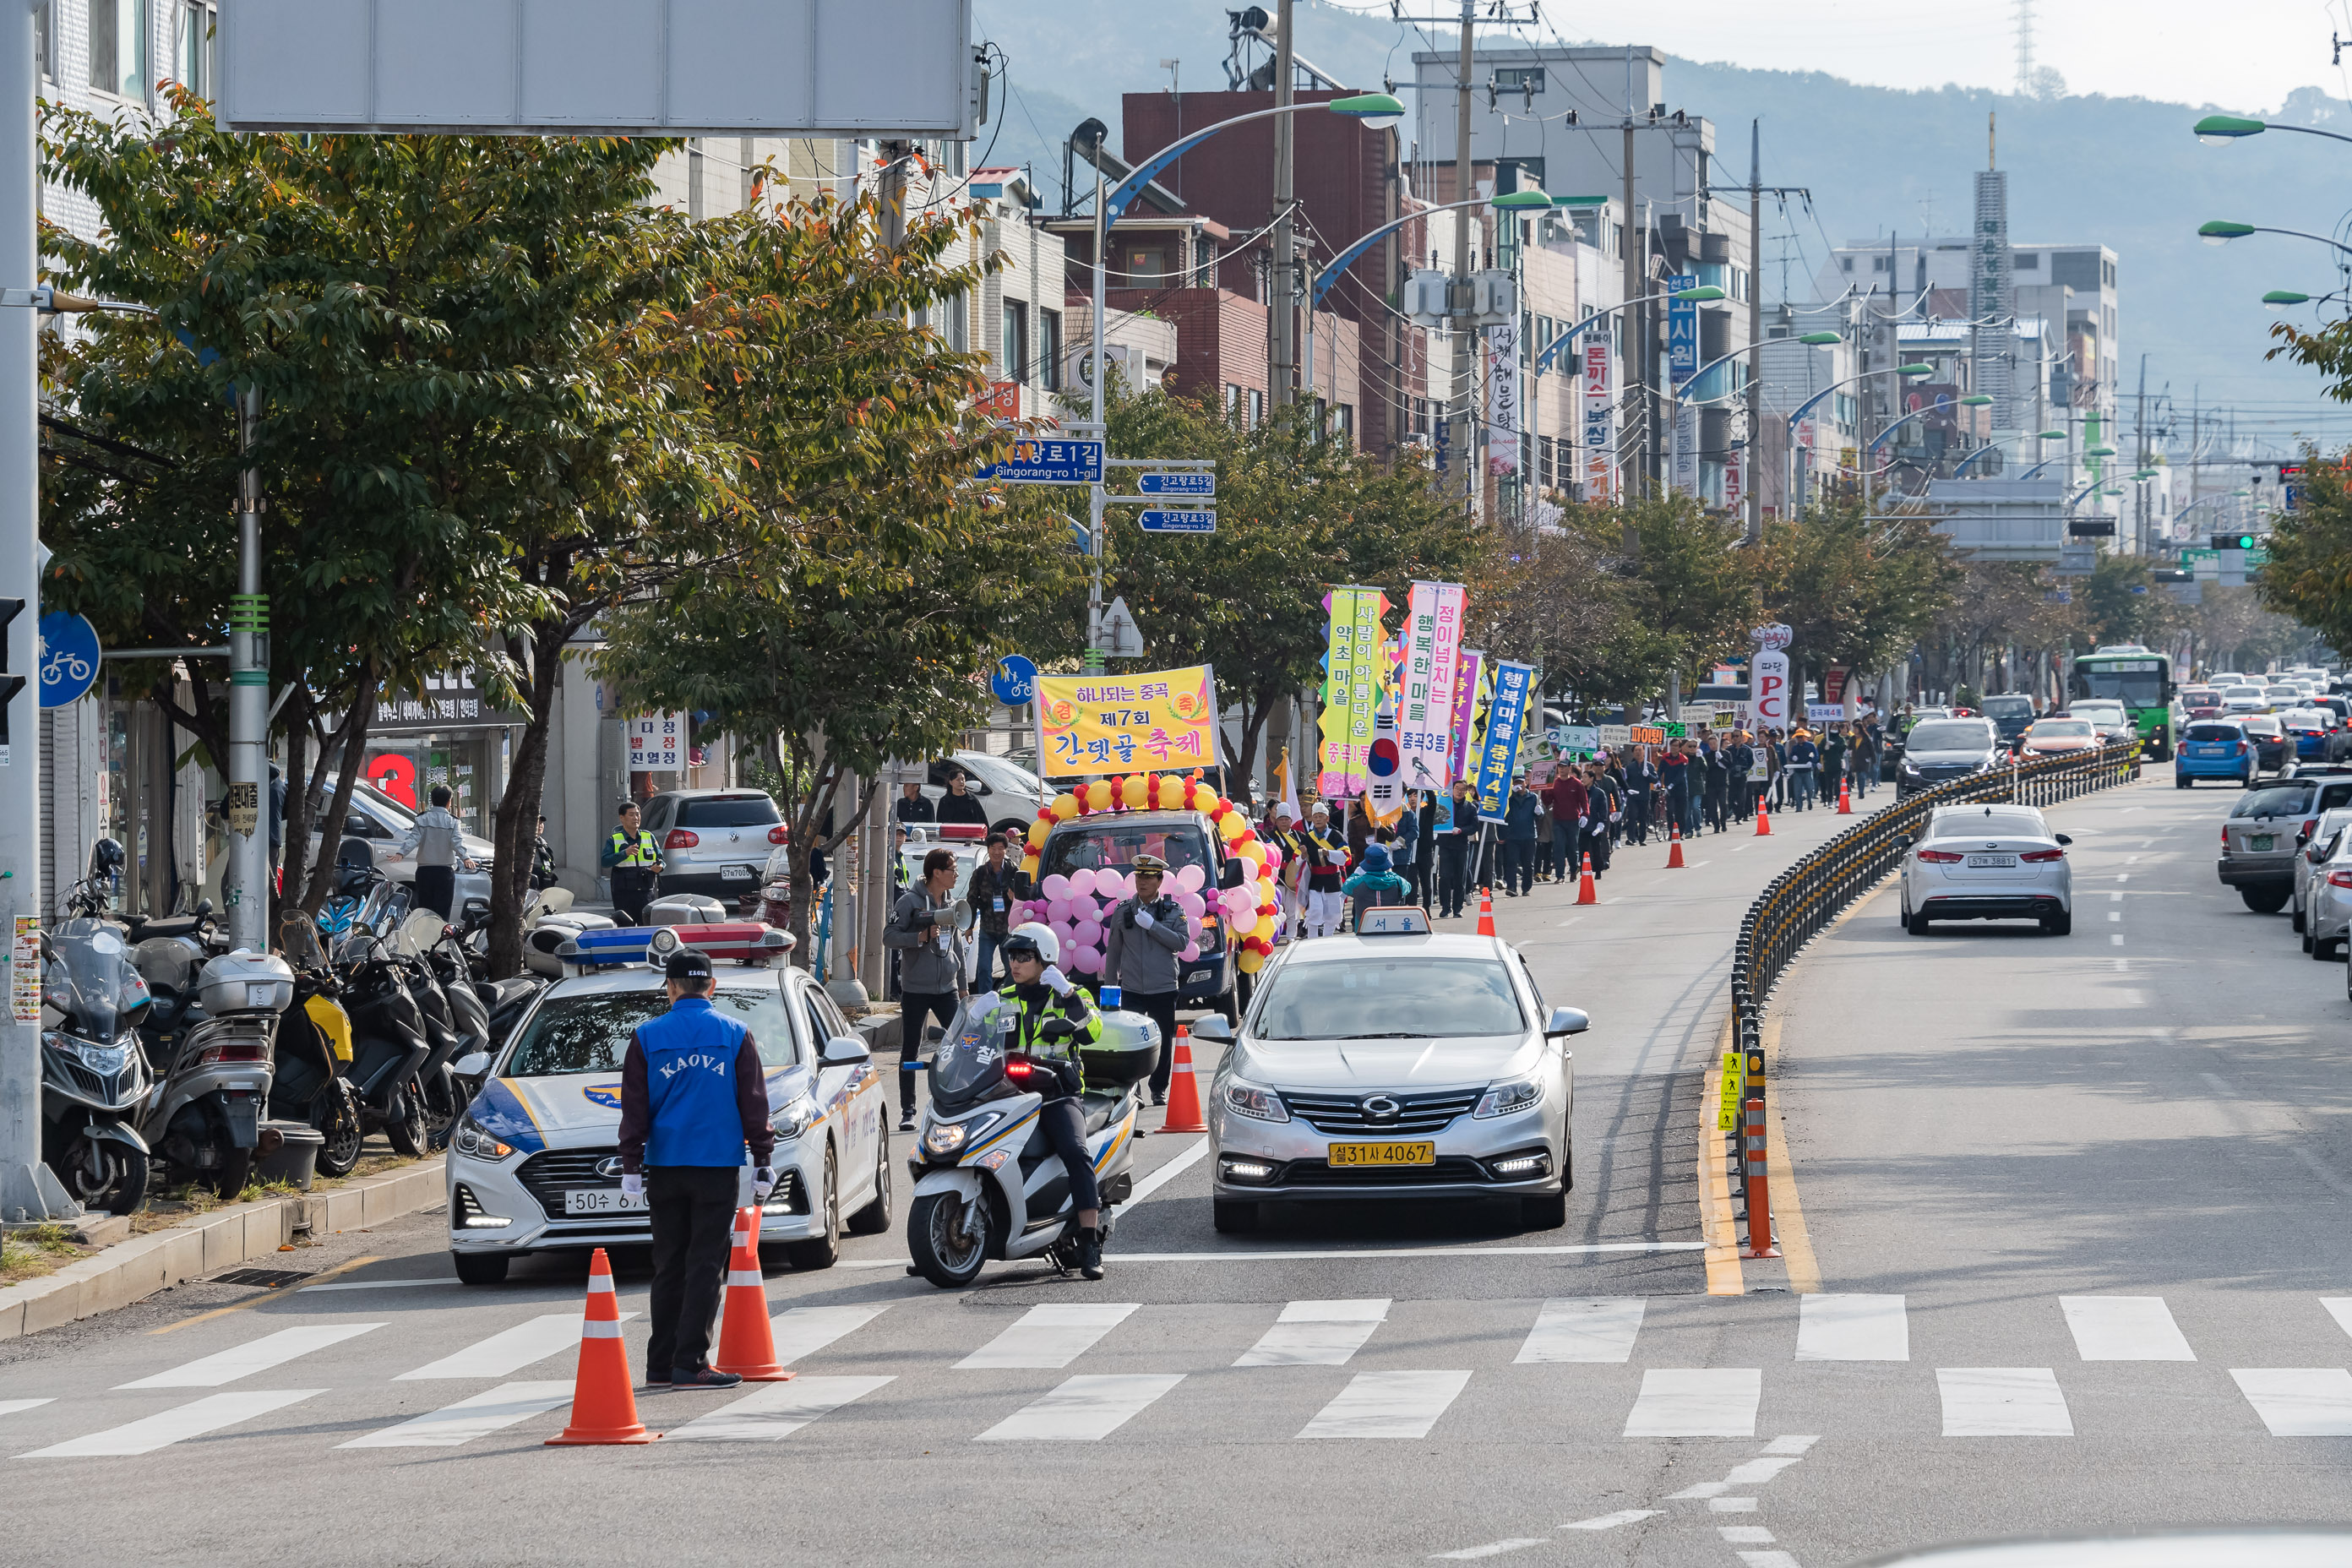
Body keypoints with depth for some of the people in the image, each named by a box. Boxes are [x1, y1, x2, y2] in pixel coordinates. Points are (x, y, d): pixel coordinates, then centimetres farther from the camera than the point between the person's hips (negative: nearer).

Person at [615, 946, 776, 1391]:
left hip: (665, 1169, 2)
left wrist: (631, 1167, 5)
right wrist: (763, 1163, 5)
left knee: (669, 1266, 10)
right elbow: (754, 1104, 1)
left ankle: (662, 1363, 11)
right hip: (718, 1167, -2)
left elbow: (634, 1109, 2)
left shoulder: (647, 1037, 2)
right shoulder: (735, 1035, 0)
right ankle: (690, 1364, -8)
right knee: (705, 1265, -2)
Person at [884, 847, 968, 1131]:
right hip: (915, 989, -5)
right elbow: (888, 937, -10)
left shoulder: (952, 905, 12)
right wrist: (920, 937, -21)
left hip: (947, 990, 5)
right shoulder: (910, 902, -6)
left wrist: (963, 987, 20)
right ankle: (907, 1112, 7)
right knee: (910, 1052, 1)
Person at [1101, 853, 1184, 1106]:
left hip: (1163, 990, 0)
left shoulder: (1173, 911, 4)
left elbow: (1181, 942, -9)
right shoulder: (1122, 911, 7)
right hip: (1130, 988, 0)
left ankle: (1159, 1090, 17)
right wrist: (1109, 986, 10)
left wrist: (1152, 925, -17)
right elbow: (1113, 951, 11)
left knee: (1163, 1042, 5)